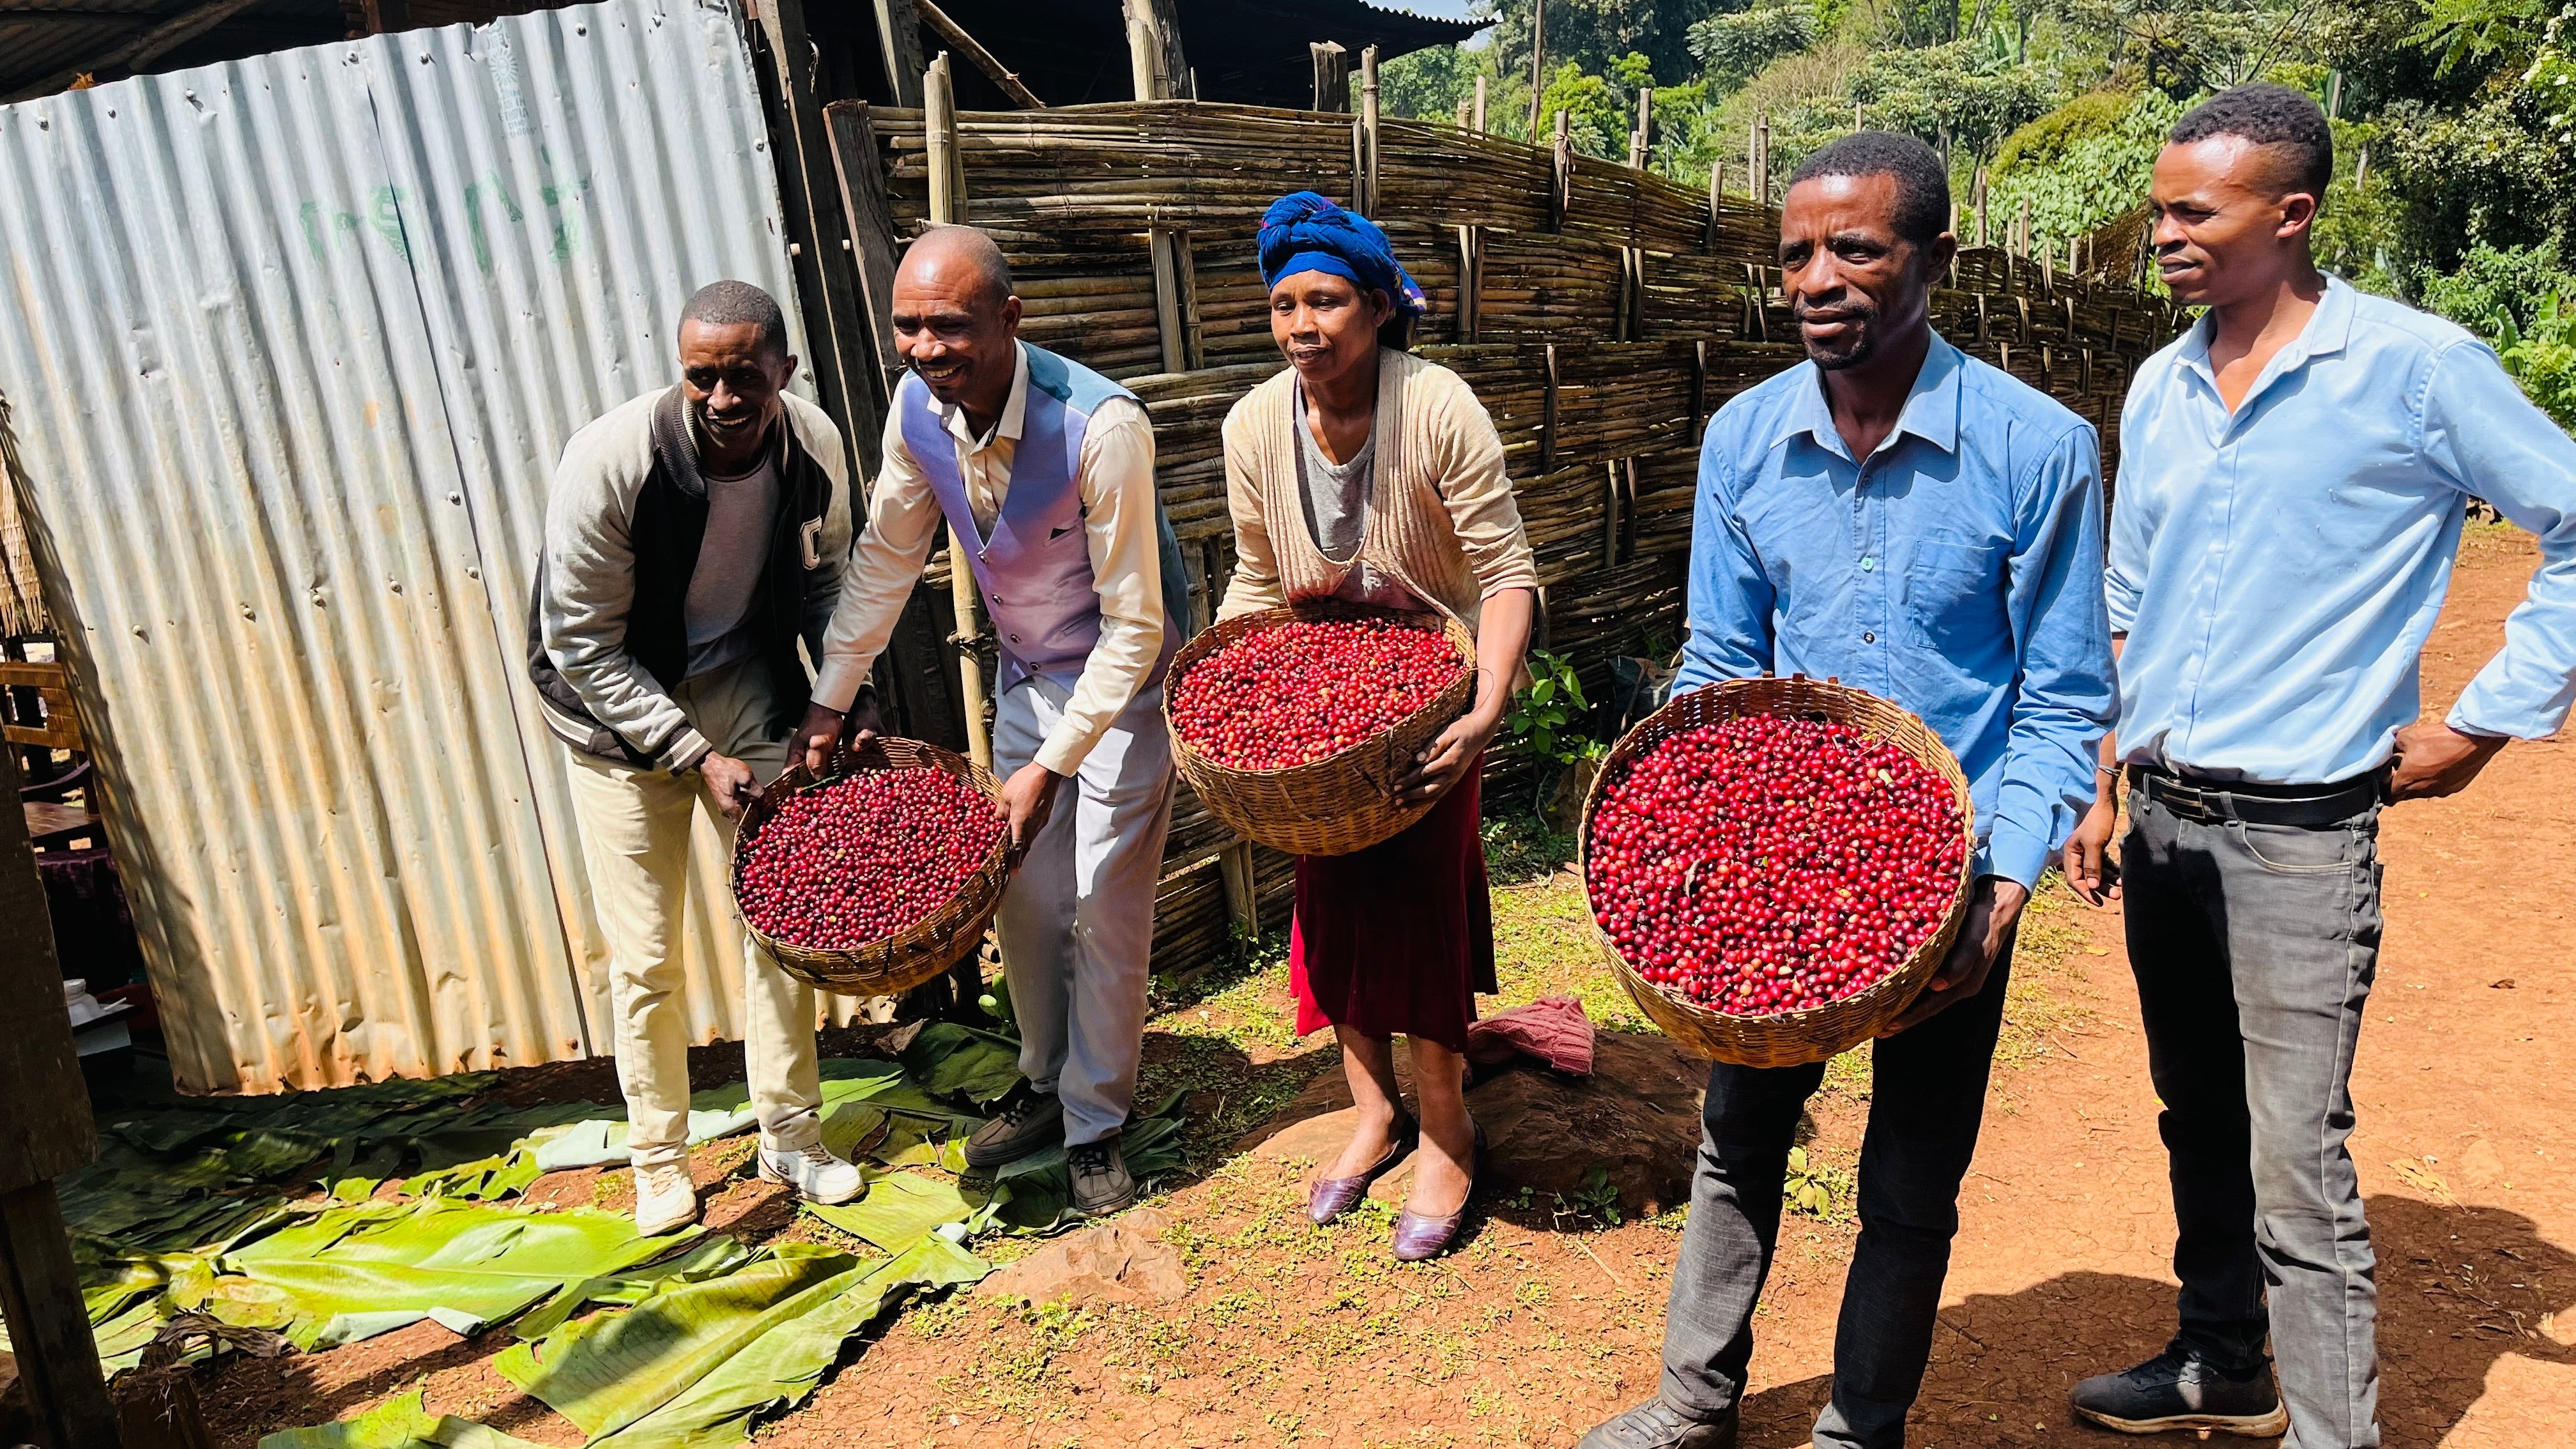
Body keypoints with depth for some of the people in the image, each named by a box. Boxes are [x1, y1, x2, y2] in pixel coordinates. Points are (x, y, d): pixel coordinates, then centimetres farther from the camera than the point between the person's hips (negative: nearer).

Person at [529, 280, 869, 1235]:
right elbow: (582, 647, -20)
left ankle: (792, 1139, 23)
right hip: (618, 710, -3)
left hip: (745, 686, 3)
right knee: (645, 959, 1)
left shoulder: (813, 446, -15)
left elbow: (825, 580, 6)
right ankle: (658, 1159, 22)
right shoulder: (608, 461, -27)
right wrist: (697, 757, -23)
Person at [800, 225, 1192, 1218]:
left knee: (1106, 905, -2)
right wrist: (829, 704, 3)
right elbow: (884, 561, 1)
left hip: (1122, 678, -6)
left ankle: (1096, 1125, 17)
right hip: (1024, 676, 6)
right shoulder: (917, 409, -14)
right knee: (1020, 893, 12)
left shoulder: (1101, 426, -33)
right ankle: (1047, 1088, 33)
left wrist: (1052, 768, -28)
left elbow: (1135, 626, -28)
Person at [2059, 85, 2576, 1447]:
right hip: (2163, 817, 6)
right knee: (2199, 1120, 18)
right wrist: (2101, 793, 11)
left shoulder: (2415, 366, -8)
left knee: (2296, 1159, -6)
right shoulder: (2159, 388, 9)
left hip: (2299, 828, -6)